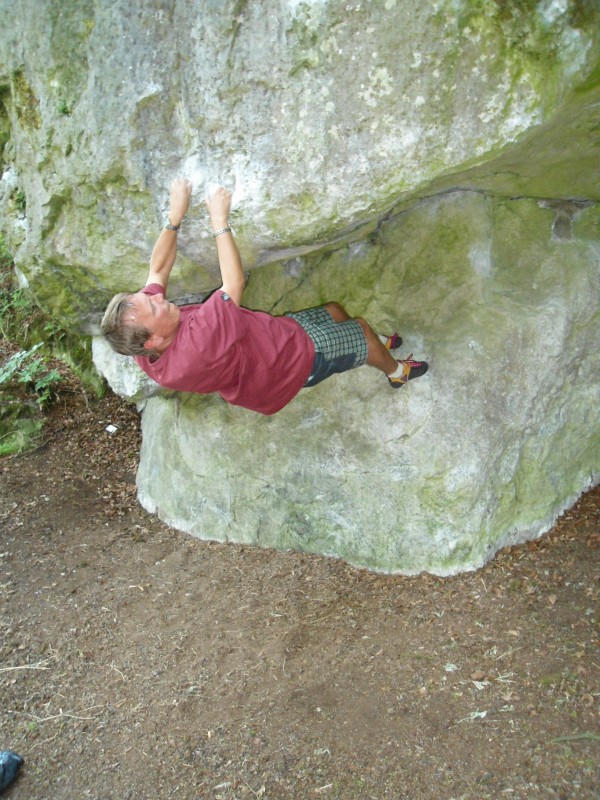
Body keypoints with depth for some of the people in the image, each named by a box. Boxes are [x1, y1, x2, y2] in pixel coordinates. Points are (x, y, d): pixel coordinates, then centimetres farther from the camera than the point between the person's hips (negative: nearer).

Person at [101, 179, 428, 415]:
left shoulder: (145, 349, -21)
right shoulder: (192, 351, -47)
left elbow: (158, 269, -8)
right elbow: (234, 284, -39)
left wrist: (175, 217, -16)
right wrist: (220, 222, -30)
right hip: (300, 358, -8)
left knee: (334, 310, 24)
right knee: (362, 327, 11)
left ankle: (371, 347, 56)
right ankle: (395, 371, 44)